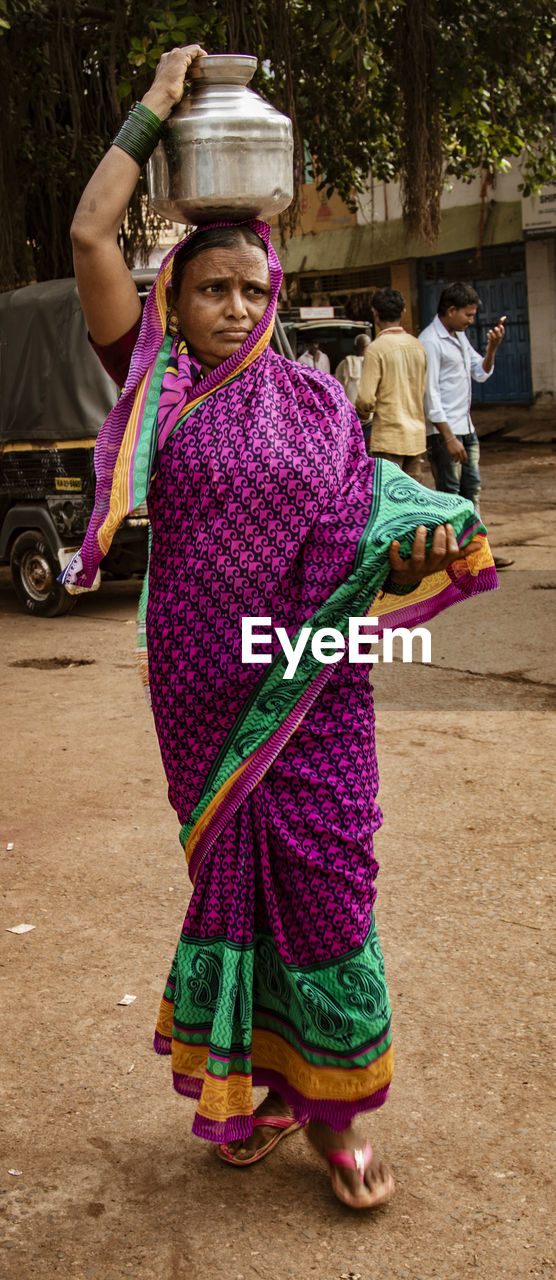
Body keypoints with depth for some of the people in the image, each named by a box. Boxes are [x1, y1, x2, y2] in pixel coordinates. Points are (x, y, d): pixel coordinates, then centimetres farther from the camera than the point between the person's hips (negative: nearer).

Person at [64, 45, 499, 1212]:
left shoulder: (315, 399, 7)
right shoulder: (158, 387, 1)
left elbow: (360, 521, 9)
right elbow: (91, 235, -7)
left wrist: (423, 541, -13)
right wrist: (154, 108, 0)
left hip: (313, 685, 1)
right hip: (204, 688, -1)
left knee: (325, 880, 2)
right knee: (228, 873, 9)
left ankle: (334, 1105, 17)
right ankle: (241, 1082, 27)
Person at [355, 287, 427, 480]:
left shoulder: (377, 349, -12)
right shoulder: (417, 346, 8)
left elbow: (366, 398, -16)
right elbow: (424, 391, 14)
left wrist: (362, 414, 4)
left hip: (388, 437, -7)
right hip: (416, 434, 7)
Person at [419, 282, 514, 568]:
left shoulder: (459, 336, 14)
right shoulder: (430, 341, -15)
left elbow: (481, 373, 19)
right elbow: (430, 395, -19)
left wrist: (492, 348, 0)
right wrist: (449, 438, -22)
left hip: (465, 426, 9)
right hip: (443, 430, -9)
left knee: (471, 489, 12)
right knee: (449, 494, -6)